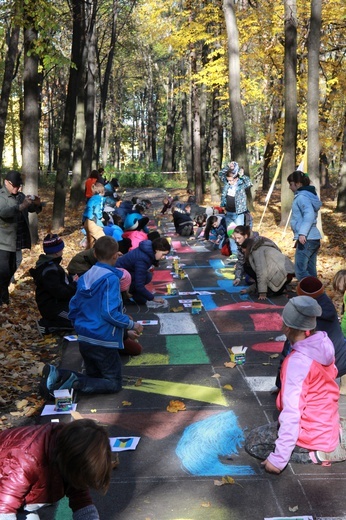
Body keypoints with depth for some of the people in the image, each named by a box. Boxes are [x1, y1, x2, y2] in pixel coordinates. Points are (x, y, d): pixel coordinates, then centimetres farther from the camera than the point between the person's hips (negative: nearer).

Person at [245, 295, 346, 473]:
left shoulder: (297, 362, -29)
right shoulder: (324, 345, -6)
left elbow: (292, 412, -29)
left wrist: (279, 458, -23)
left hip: (312, 433, -8)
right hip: (328, 423, 8)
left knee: (253, 443, 6)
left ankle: (316, 454, -4)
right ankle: (329, 442, 13)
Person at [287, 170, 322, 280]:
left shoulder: (302, 197, -10)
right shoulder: (309, 195, 19)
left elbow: (309, 215, -25)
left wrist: (302, 233, -31)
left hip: (306, 239, -10)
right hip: (314, 238, 10)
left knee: (301, 272, -10)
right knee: (311, 272, 12)